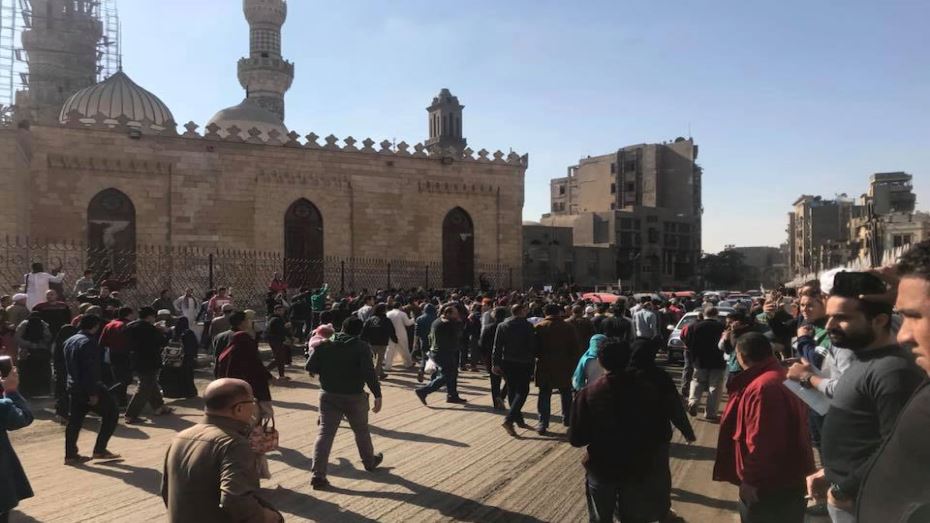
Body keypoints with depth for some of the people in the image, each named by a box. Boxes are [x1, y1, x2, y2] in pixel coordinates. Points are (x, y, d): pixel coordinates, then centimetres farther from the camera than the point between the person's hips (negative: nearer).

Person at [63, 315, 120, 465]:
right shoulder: (88, 342, -18)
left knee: (74, 421, 12)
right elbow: (90, 369, -22)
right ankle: (99, 450, 2)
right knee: (111, 413, 2)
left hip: (73, 387, 9)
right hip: (88, 388, -9)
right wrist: (93, 393, -21)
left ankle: (70, 455, 13)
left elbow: (68, 365, 21)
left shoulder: (69, 341, 14)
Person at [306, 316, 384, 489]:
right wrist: (377, 395, -17)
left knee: (325, 433, 2)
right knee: (361, 431, 18)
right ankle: (369, 461, 39)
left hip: (328, 395, 2)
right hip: (354, 396, -2)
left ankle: (318, 475, -6)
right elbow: (369, 373, -20)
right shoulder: (362, 347, -10)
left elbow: (310, 367, 0)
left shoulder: (325, 345, 1)